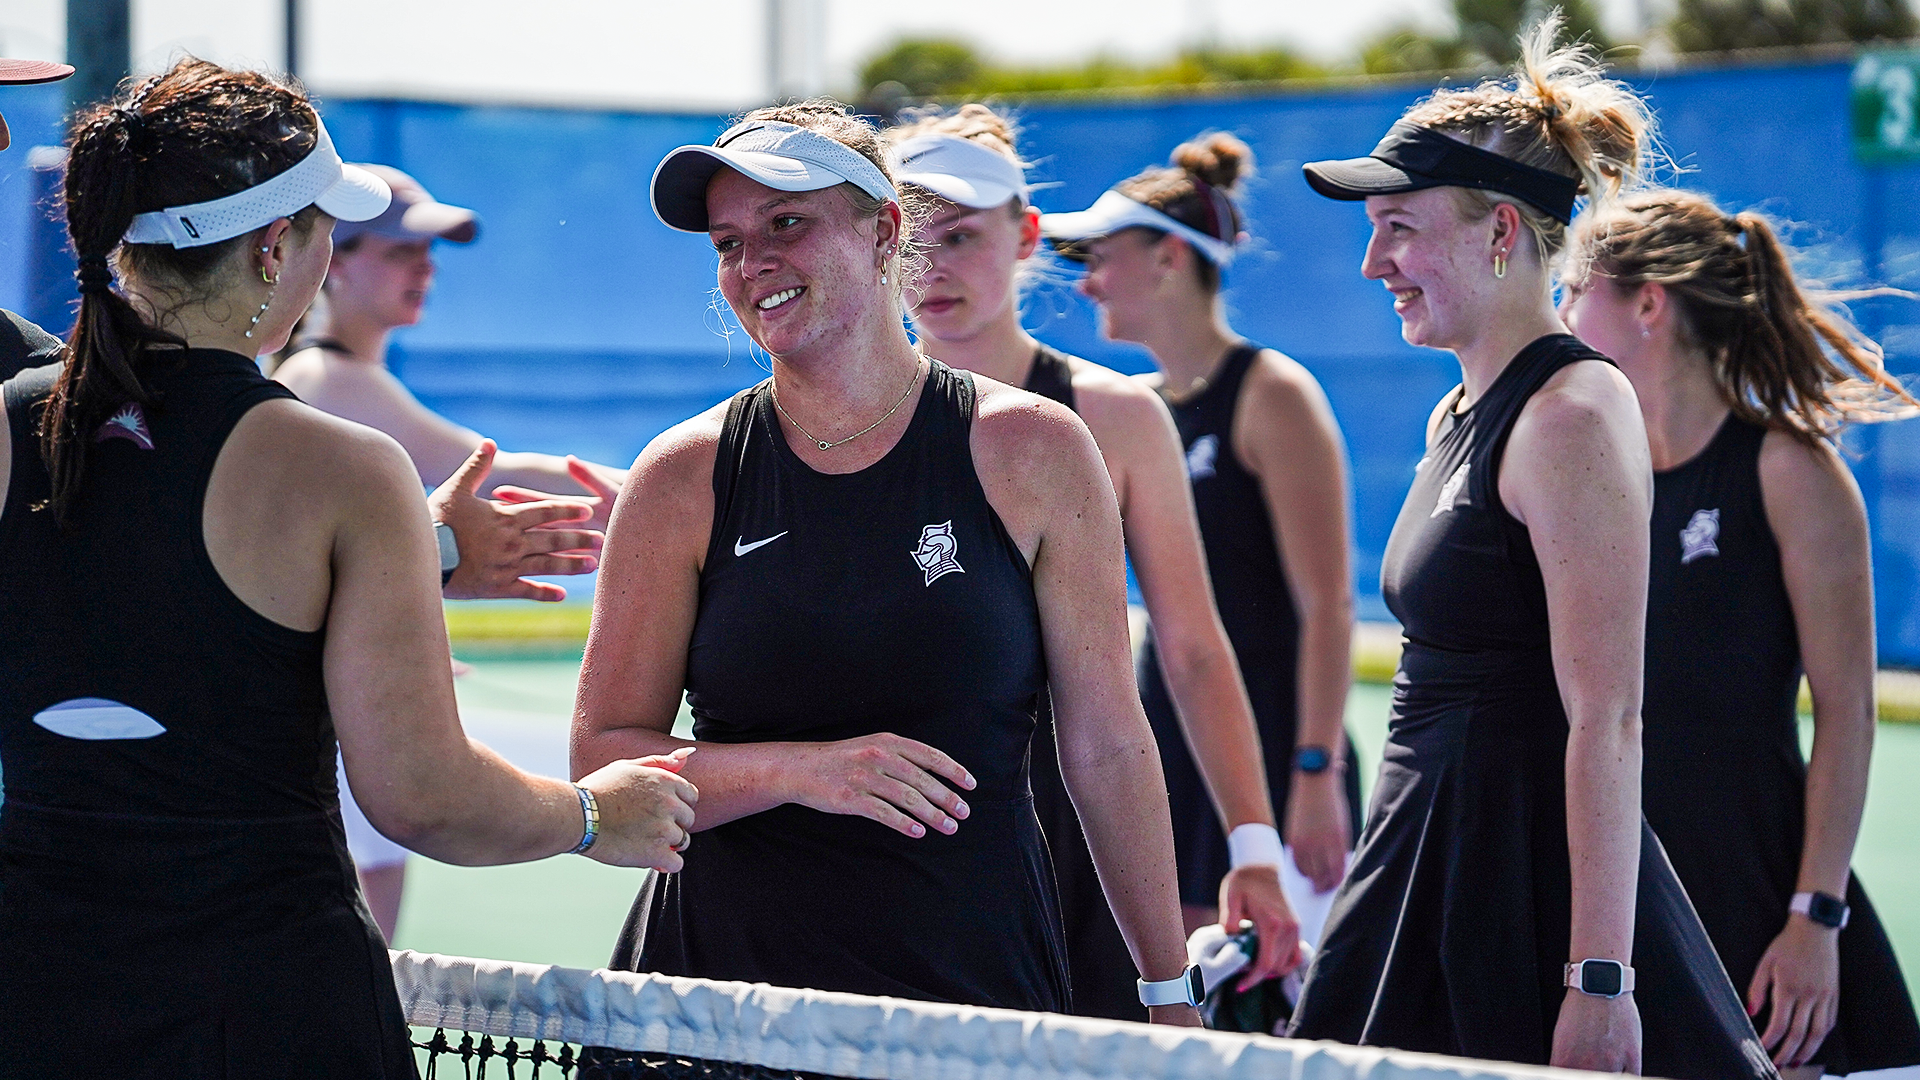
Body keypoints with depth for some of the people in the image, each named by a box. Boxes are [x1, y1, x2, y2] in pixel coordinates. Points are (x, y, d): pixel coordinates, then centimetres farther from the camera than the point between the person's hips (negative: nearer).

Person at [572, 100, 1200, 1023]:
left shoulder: (1030, 452, -2)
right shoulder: (684, 479, -1)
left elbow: (1106, 747, 1)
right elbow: (603, 759, -2)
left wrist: (1170, 994, 2)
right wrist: (801, 771, -19)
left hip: (976, 977, -1)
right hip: (726, 973, 1)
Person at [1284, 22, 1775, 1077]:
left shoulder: (1574, 415, -15)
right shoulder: (1457, 416, 14)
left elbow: (1606, 721, -20)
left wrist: (1600, 980, -24)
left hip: (1535, 869, -9)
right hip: (1433, 857, 9)